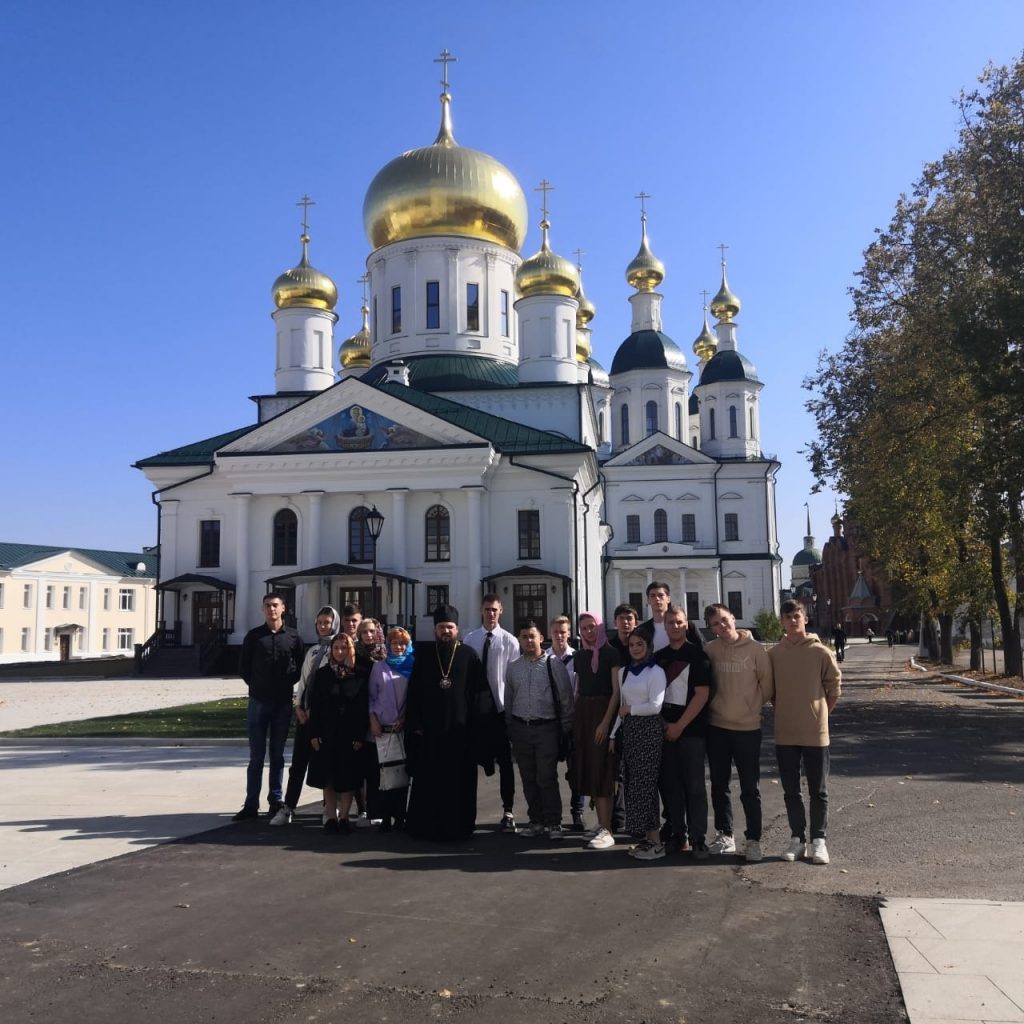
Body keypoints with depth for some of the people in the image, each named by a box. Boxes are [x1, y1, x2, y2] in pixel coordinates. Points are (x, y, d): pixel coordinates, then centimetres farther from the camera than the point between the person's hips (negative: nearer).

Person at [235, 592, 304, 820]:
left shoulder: (293, 637, 3)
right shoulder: (254, 636, 3)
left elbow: (300, 667, 9)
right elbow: (243, 667, 8)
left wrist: (288, 684, -1)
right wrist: (256, 685, 1)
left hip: (283, 703, 0)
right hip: (258, 701, 0)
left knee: (277, 754, 8)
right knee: (256, 755, 2)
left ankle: (276, 801, 15)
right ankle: (251, 805, 6)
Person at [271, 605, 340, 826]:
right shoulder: (312, 650, 17)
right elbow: (303, 679, 15)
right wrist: (298, 706, 2)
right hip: (305, 711, 5)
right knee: (298, 761, 3)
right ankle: (287, 808, 4)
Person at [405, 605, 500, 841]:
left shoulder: (468, 655, 2)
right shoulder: (424, 654, 5)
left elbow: (481, 693, 0)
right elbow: (414, 692, 4)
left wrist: (480, 726, -7)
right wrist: (415, 724, -3)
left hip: (460, 730, -1)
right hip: (429, 729, 1)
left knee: (459, 781, 5)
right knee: (429, 780, 5)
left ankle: (458, 826, 16)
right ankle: (426, 826, 16)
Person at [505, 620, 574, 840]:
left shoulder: (554, 664, -5)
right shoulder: (513, 667, 8)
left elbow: (566, 698, -4)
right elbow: (508, 701, 14)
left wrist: (566, 729, -5)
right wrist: (510, 729, 11)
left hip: (546, 728, -4)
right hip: (521, 728, 4)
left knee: (547, 779, -3)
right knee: (528, 779, 10)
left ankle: (553, 823, 8)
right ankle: (536, 821, 21)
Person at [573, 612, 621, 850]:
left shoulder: (611, 653, -6)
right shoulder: (579, 656, 12)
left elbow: (617, 691, -10)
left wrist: (606, 721, -17)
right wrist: (575, 719, 8)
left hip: (604, 713, -6)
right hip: (583, 714, 6)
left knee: (601, 770, -9)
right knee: (588, 770, 7)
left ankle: (607, 831, -7)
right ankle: (601, 824, 16)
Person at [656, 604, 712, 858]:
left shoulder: (697, 655, -3)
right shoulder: (658, 657, 11)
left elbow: (702, 695, -9)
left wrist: (679, 725, -10)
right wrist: (661, 722, 2)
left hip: (691, 730, -4)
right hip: (665, 729, 4)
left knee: (694, 786, -2)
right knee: (670, 785, 7)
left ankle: (698, 839, 4)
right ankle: (676, 834, 17)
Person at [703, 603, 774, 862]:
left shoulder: (755, 649, -10)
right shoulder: (710, 650, -1)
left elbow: (767, 685, -3)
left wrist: (752, 706, 2)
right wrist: (716, 704, 6)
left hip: (748, 727, -3)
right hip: (717, 726, 3)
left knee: (750, 789, 3)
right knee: (719, 785, 13)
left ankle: (753, 840, 14)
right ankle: (724, 835, 26)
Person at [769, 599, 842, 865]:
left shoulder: (820, 652, -8)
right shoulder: (774, 653, 0)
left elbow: (835, 687, 1)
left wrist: (820, 714, 3)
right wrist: (785, 711, 7)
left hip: (815, 733, -2)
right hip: (785, 734, 3)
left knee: (818, 791, 7)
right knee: (791, 790, 10)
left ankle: (818, 840, 17)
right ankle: (797, 838, 21)